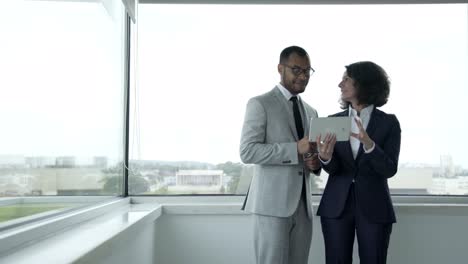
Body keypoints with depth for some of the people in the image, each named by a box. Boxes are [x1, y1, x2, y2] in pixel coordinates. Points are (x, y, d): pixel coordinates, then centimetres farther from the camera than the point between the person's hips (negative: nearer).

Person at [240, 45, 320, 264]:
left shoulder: (311, 112, 18)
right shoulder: (260, 104, -3)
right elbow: (247, 152, -14)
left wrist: (316, 162, -1)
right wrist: (295, 148, -19)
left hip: (303, 204, 6)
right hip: (272, 202, -6)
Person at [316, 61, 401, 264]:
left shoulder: (388, 122, -2)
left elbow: (389, 169, -10)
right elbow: (333, 168, -3)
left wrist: (369, 144, -27)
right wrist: (325, 157, -25)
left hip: (373, 208, -2)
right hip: (336, 206, 2)